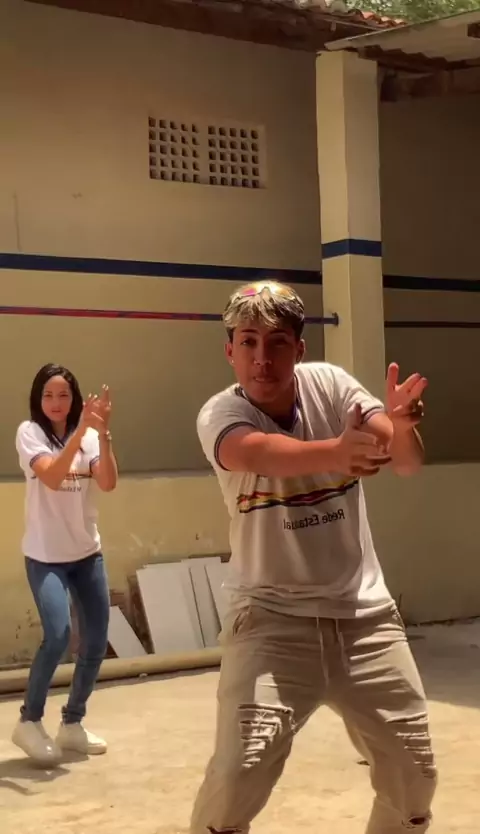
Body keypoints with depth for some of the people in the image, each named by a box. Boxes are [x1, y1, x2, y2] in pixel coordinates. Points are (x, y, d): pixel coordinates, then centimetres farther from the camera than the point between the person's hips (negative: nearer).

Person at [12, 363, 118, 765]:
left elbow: (108, 483, -14)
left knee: (96, 642, 5)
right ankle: (29, 721, 1)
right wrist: (81, 432, -34)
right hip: (45, 557, -5)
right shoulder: (29, 432, -8)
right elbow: (51, 477, -25)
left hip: (87, 553, 5)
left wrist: (103, 433, -27)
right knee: (58, 636, -20)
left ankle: (72, 724, 23)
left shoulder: (88, 435, 2)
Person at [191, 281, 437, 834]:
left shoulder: (330, 384, -4)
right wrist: (336, 451, -56)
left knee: (414, 777, 9)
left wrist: (401, 423, -40)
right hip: (272, 615, -3)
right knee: (237, 777, -17)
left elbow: (407, 462, -16)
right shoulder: (219, 415, -12)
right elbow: (260, 454, -37)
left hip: (363, 612, 3)